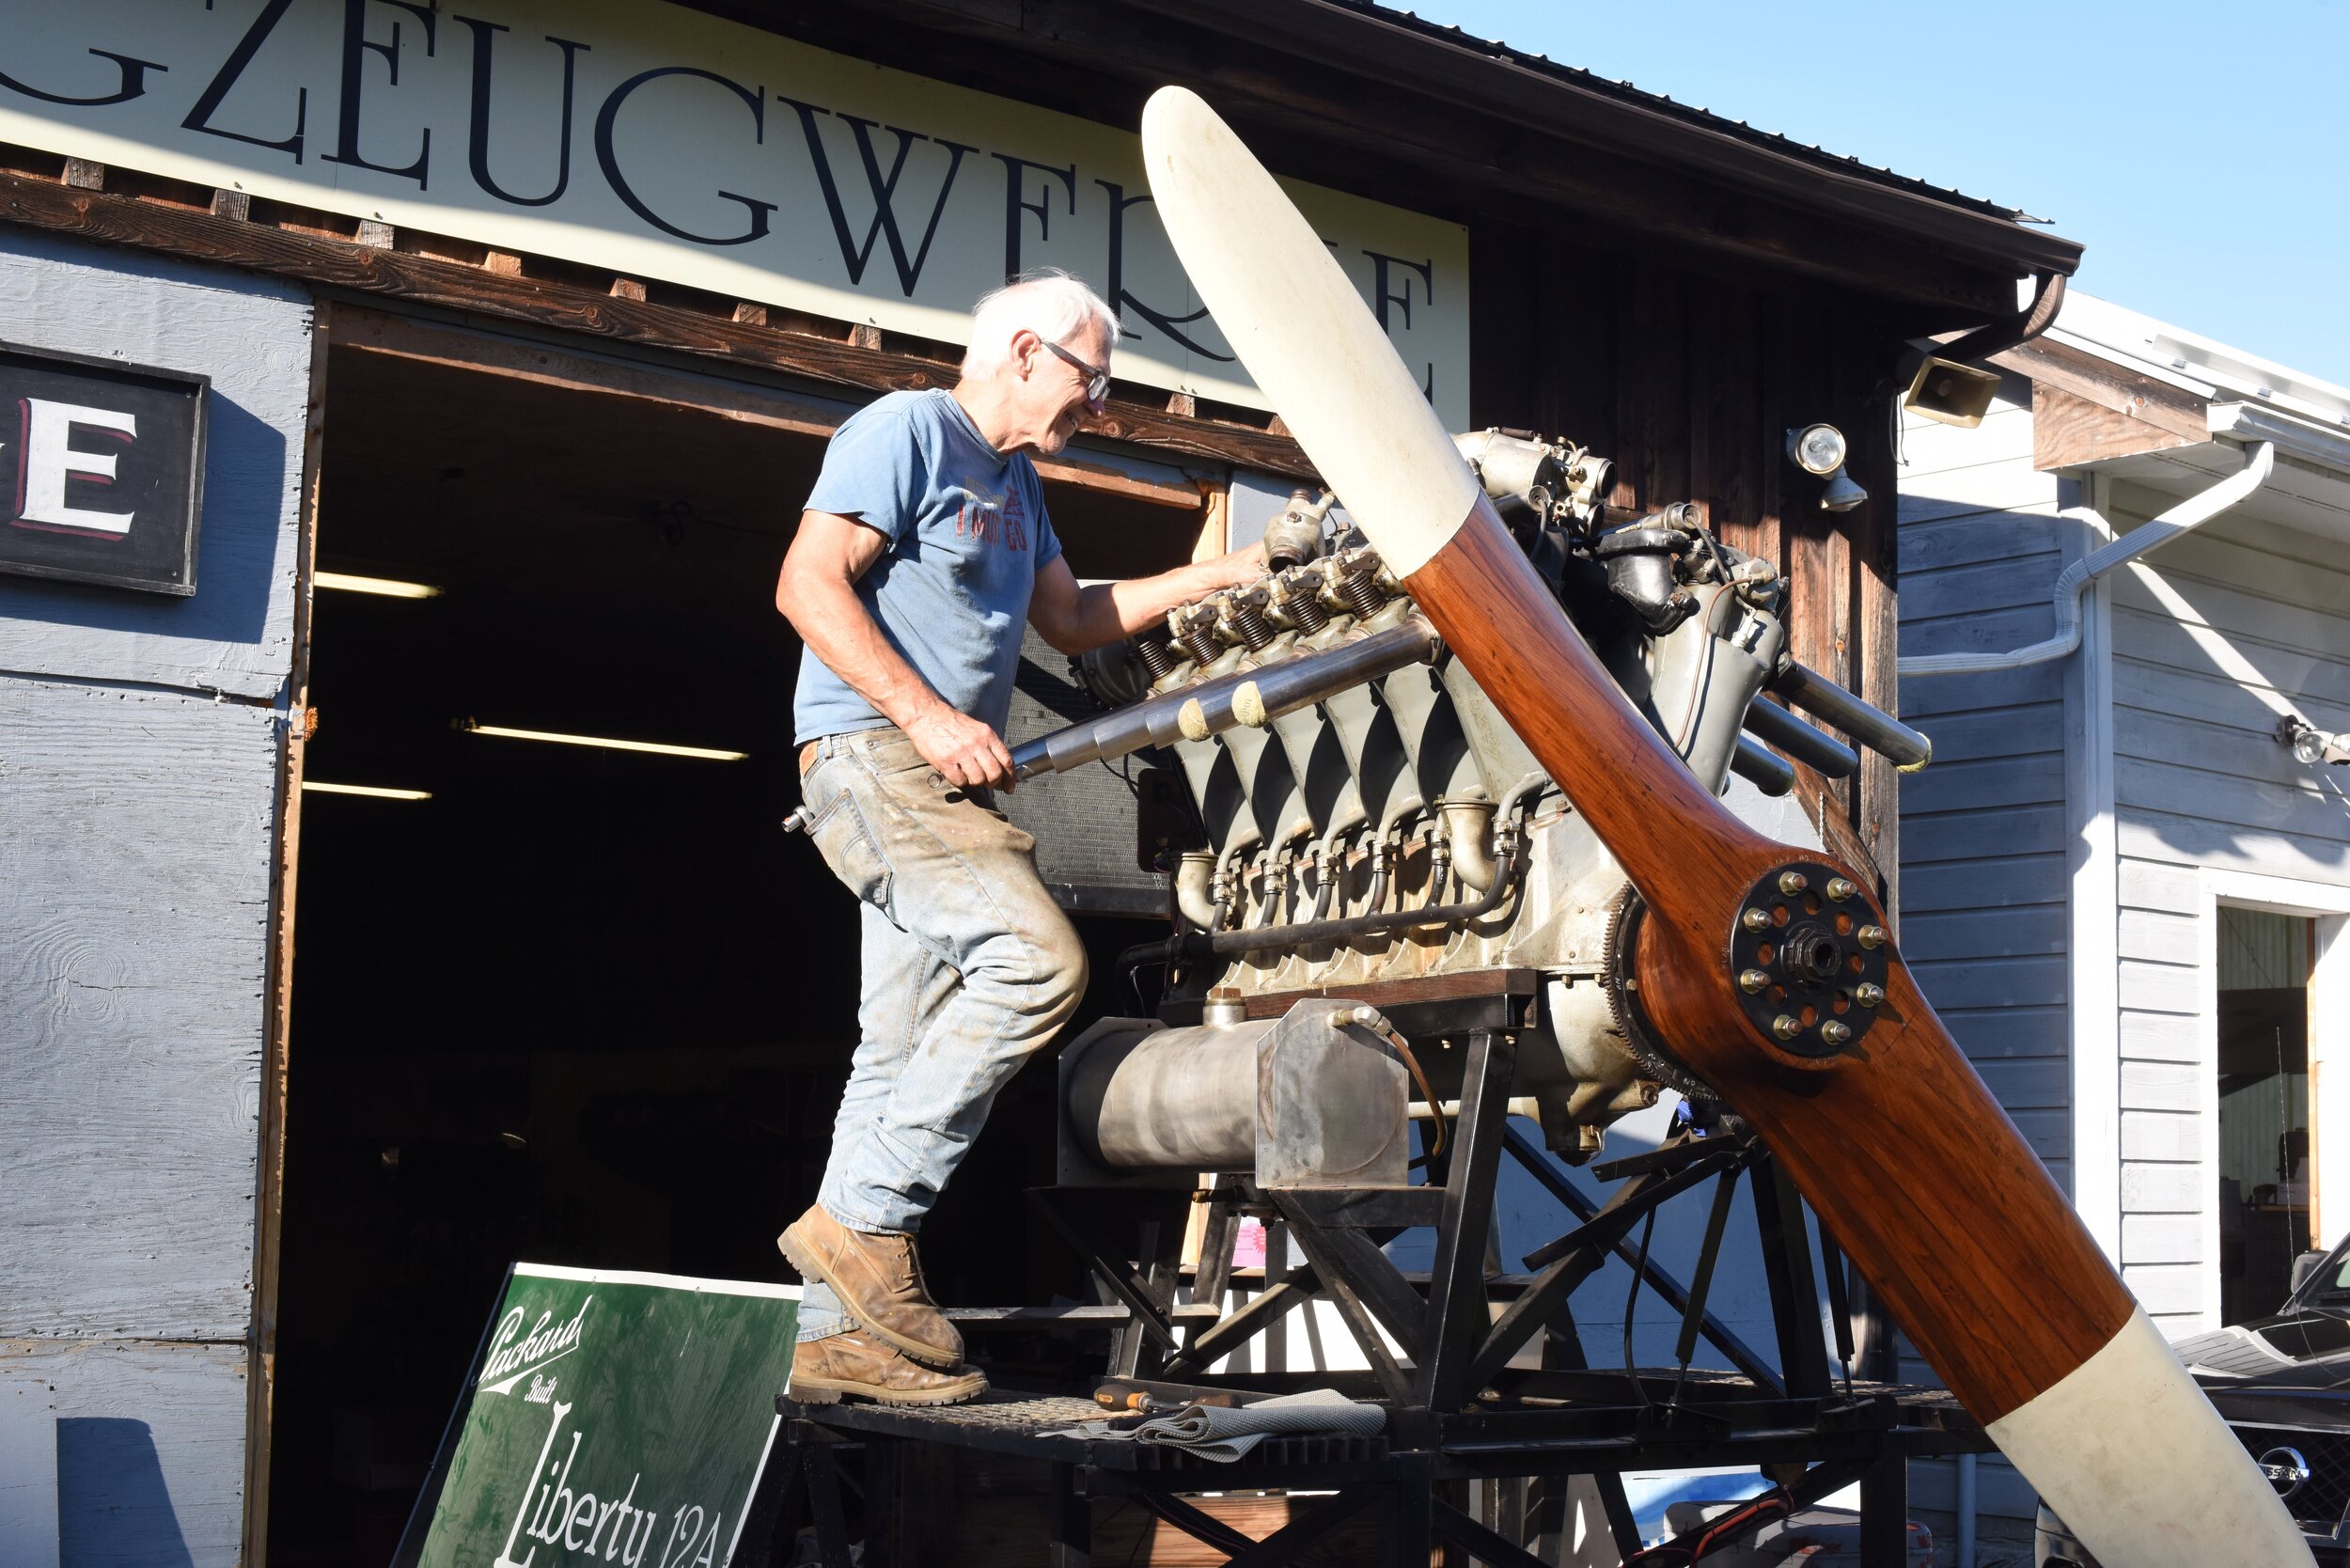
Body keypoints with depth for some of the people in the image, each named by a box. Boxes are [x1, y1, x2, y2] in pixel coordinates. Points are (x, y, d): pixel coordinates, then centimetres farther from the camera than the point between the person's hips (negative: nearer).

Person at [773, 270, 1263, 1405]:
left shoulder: (1014, 479, 25)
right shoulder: (906, 431, -6)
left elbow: (1070, 619, 33)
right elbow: (808, 586, -15)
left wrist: (1214, 577, 26)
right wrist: (928, 717, -20)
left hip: (947, 778, 10)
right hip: (870, 756, -10)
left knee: (908, 1053, 5)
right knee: (1036, 959, -24)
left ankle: (831, 1333, 8)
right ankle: (863, 1217, -17)